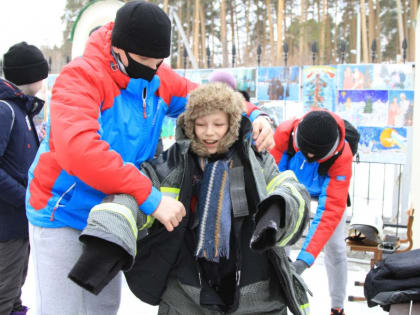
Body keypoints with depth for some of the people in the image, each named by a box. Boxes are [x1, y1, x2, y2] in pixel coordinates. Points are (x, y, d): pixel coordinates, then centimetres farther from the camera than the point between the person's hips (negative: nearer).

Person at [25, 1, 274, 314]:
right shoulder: (82, 75, -26)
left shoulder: (159, 79, -7)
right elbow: (77, 148, -42)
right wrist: (150, 196, -42)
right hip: (62, 212, -6)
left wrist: (254, 116, -17)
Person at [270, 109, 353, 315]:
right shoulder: (284, 133, -37)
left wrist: (306, 257, -46)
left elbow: (330, 210, -41)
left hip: (329, 191, -1)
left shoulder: (342, 157, -38)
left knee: (335, 249, -1)